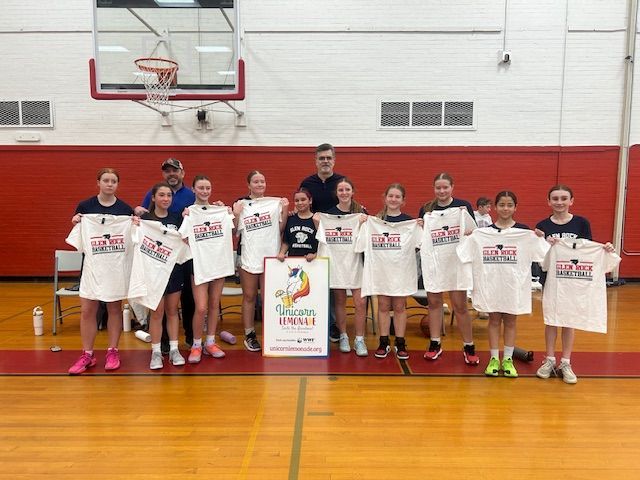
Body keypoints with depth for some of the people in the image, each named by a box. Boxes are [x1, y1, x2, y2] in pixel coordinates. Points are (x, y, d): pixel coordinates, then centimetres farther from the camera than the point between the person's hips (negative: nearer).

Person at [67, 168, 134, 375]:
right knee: (87, 310, 1)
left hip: (117, 263, -1)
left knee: (114, 308, 7)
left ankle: (112, 352, 19)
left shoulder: (125, 209, 1)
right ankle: (87, 354, 14)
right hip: (92, 262, 1)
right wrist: (75, 223, -11)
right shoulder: (85, 206, 2)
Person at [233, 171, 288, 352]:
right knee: (249, 297, 9)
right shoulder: (241, 204, 4)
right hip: (249, 257, 0)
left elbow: (281, 229, 6)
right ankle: (249, 335, 21)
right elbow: (234, 232, 5)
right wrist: (236, 215, -9)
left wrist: (285, 210, -5)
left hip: (271, 257, 0)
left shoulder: (276, 202, 5)